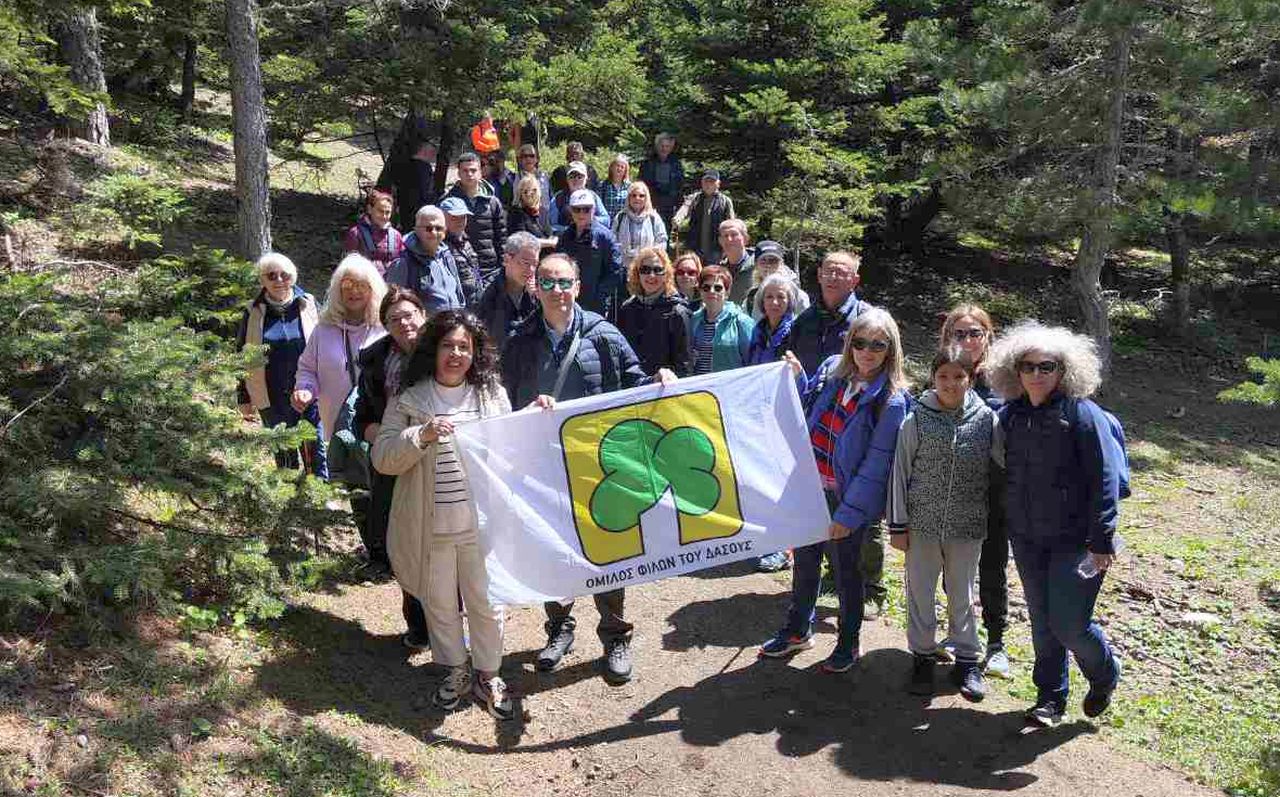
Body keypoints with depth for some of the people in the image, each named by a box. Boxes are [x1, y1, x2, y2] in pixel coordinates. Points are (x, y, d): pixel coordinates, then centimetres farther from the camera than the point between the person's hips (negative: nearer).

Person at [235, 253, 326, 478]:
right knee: (284, 456, 11)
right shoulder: (254, 312, 4)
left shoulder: (308, 305, 2)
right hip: (271, 399, 1)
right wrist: (243, 398, 7)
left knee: (315, 451, 1)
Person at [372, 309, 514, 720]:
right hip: (431, 526, 0)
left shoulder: (492, 394, 5)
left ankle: (488, 676, 28)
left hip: (483, 521, 1)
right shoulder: (409, 399, -1)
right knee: (440, 603, 14)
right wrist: (422, 436, -22)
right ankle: (455, 672, 34)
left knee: (486, 602, 9)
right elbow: (383, 458, -7)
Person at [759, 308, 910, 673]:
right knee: (805, 559, 20)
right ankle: (798, 630, 40)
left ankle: (849, 642, 34)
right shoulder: (832, 369, 0)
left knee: (845, 568, 12)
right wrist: (797, 378, -2)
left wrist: (849, 513, -18)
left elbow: (876, 464, -17)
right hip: (809, 487, 5)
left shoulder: (891, 401, -16)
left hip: (846, 498, -5)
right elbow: (807, 410, 15)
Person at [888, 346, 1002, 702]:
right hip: (922, 524, 0)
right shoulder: (916, 420, -5)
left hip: (967, 526, 0)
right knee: (919, 593, 10)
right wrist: (897, 525, -3)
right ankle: (922, 657, 27)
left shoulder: (986, 419, -4)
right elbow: (900, 472, -3)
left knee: (963, 594, 14)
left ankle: (967, 660, 29)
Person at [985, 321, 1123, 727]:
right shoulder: (1010, 415, 3)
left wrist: (1101, 540, -15)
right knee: (1042, 622, 13)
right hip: (1026, 538, 5)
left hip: (1074, 540, -5)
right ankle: (1051, 696, 29)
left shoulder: (1082, 414, -12)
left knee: (1069, 624, -4)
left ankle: (1104, 676, 27)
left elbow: (1104, 480, -13)